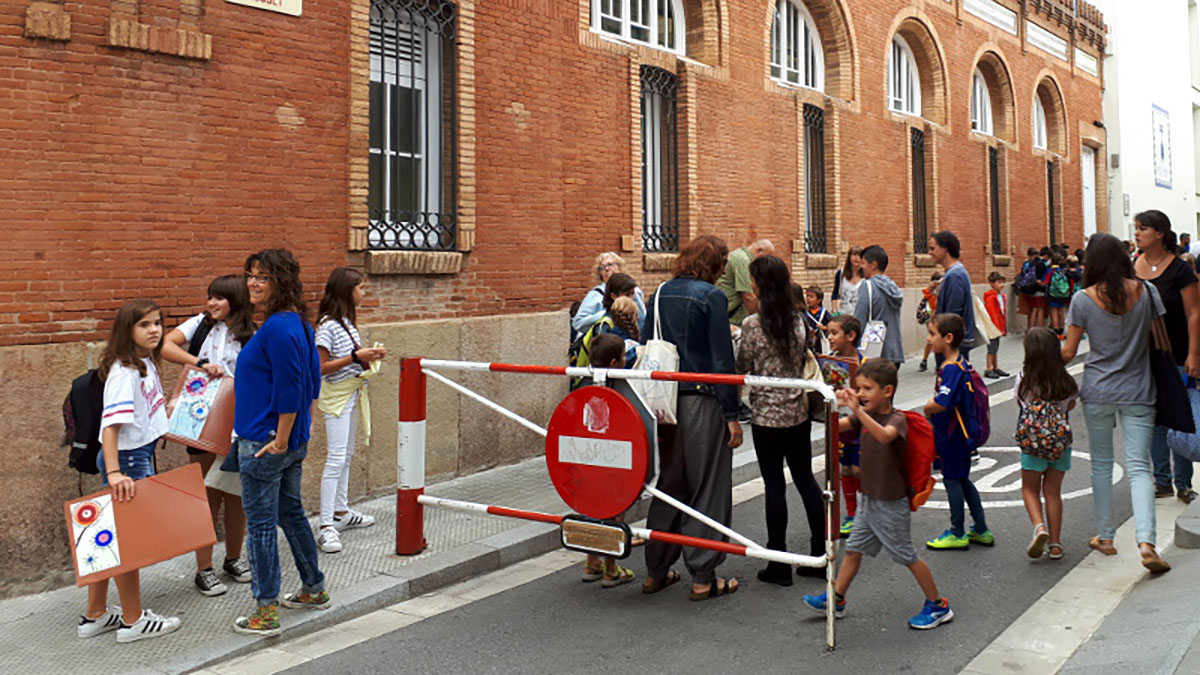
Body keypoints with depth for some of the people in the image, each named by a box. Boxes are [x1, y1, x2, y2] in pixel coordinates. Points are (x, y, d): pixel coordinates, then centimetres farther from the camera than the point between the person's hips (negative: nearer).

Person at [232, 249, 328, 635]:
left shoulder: (278, 328, -21)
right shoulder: (299, 323, 9)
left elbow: (290, 389, -24)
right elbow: (313, 381, 17)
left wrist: (279, 440, -19)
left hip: (265, 443, -10)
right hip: (294, 441, 10)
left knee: (260, 523, 0)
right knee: (291, 513, 21)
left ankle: (265, 612, 9)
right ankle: (314, 589, 33)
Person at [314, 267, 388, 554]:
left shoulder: (347, 321, 12)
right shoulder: (328, 325, -16)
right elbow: (322, 367, -19)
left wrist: (369, 356, 3)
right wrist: (356, 357, -23)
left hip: (352, 393, 10)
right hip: (336, 395, -10)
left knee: (346, 456, 16)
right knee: (336, 458, -12)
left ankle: (341, 513, 27)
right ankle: (325, 526, -10)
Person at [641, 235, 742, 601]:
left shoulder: (661, 294, 8)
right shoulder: (711, 297, -10)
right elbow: (722, 359, -12)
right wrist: (732, 415, -9)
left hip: (665, 400, 6)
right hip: (702, 399, -6)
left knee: (669, 484, 16)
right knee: (708, 487, 4)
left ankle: (656, 571, 23)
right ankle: (704, 577, 9)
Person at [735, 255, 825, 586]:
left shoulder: (752, 324, -14)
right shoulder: (797, 320, 2)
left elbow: (743, 369, -6)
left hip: (767, 414, -5)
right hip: (799, 411, 5)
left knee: (774, 484, 1)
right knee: (805, 478, 13)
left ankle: (779, 564, 8)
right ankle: (819, 556, 20)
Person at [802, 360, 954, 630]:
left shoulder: (897, 419, -19)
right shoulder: (864, 416, 3)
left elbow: (884, 436, -40)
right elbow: (836, 426, -3)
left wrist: (858, 410, -50)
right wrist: (836, 405, -21)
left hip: (892, 503, -7)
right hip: (869, 498, 7)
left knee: (907, 557, 3)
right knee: (853, 549, 13)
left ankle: (938, 606, 18)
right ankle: (836, 600, 24)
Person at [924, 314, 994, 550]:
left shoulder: (952, 369, -23)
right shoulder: (959, 364, 8)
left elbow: (941, 404, -32)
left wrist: (928, 409, -13)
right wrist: (932, 405, 2)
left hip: (953, 434, -10)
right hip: (959, 432, 10)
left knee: (952, 479, 2)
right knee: (962, 480, 18)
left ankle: (957, 534, 14)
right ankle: (981, 531, 27)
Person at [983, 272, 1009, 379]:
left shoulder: (1002, 296, 11)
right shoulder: (990, 298, -17)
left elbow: (1004, 313, 17)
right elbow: (991, 313, -20)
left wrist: (1004, 328, 18)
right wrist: (995, 327, -21)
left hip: (999, 327, 9)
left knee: (995, 348, 16)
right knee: (992, 348, -4)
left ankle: (996, 368, 24)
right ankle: (989, 370, 1)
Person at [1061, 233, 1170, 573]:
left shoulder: (1084, 299, -9)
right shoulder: (1146, 291, -4)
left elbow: (1068, 353, -5)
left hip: (1098, 393, 0)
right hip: (1137, 392, 1)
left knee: (1101, 464, 14)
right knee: (1138, 467, 0)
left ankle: (1105, 537, 22)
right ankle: (1146, 542, -15)